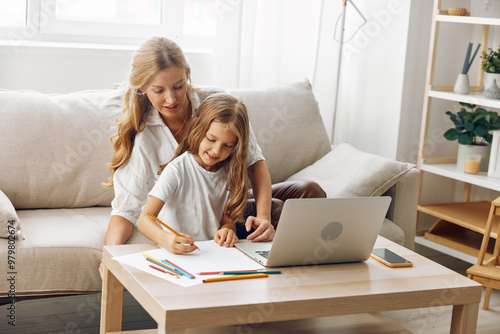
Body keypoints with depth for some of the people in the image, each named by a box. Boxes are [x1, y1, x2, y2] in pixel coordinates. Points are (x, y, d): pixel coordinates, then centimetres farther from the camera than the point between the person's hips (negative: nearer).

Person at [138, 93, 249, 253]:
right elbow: (144, 219, -19)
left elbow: (228, 220, 10)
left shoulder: (229, 173, 7)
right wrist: (165, 239, -41)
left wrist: (226, 230, -15)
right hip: (174, 254, -4)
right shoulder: (178, 169, -11)